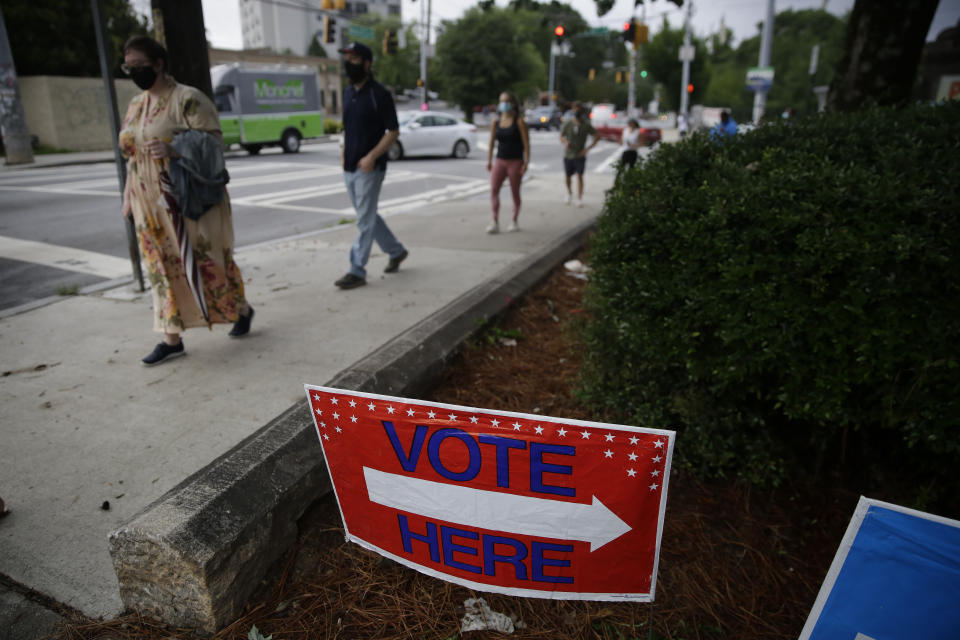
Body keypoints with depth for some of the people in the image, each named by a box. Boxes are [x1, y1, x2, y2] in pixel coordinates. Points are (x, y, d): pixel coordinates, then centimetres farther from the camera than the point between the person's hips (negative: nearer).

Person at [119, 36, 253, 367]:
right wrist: (129, 199, 15)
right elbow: (131, 154, 18)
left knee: (206, 262, 1)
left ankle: (242, 310, 26)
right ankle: (172, 339, 13)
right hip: (151, 206, 7)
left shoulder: (187, 99, -10)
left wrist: (174, 150, -29)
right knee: (163, 267, 6)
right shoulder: (136, 104, 13)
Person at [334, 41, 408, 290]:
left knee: (364, 220, -4)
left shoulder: (379, 94, -10)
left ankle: (357, 272, 2)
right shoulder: (348, 92, 12)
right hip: (349, 167, 8)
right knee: (368, 216, 15)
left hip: (370, 167, -8)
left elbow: (393, 132, -11)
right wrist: (344, 147, 7)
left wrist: (371, 156, -20)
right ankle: (396, 251, 32)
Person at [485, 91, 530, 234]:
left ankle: (514, 221, 21)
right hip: (500, 161, 3)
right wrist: (489, 161, 5)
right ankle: (495, 223, -16)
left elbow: (526, 143, -6)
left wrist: (526, 162, -14)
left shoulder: (519, 122, -2)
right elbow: (492, 143, 12)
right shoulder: (495, 123, 9)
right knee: (493, 190, -14)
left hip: (516, 162, -3)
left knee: (515, 193, 5)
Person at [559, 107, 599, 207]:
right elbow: (561, 137, 4)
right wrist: (565, 142, -20)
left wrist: (587, 149, -8)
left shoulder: (586, 125, -6)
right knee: (568, 177, 8)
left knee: (579, 176, -10)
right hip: (568, 155, 1)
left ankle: (579, 199, -3)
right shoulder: (567, 124, -4)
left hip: (580, 155, -1)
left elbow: (597, 137, 0)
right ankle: (569, 193, 37)